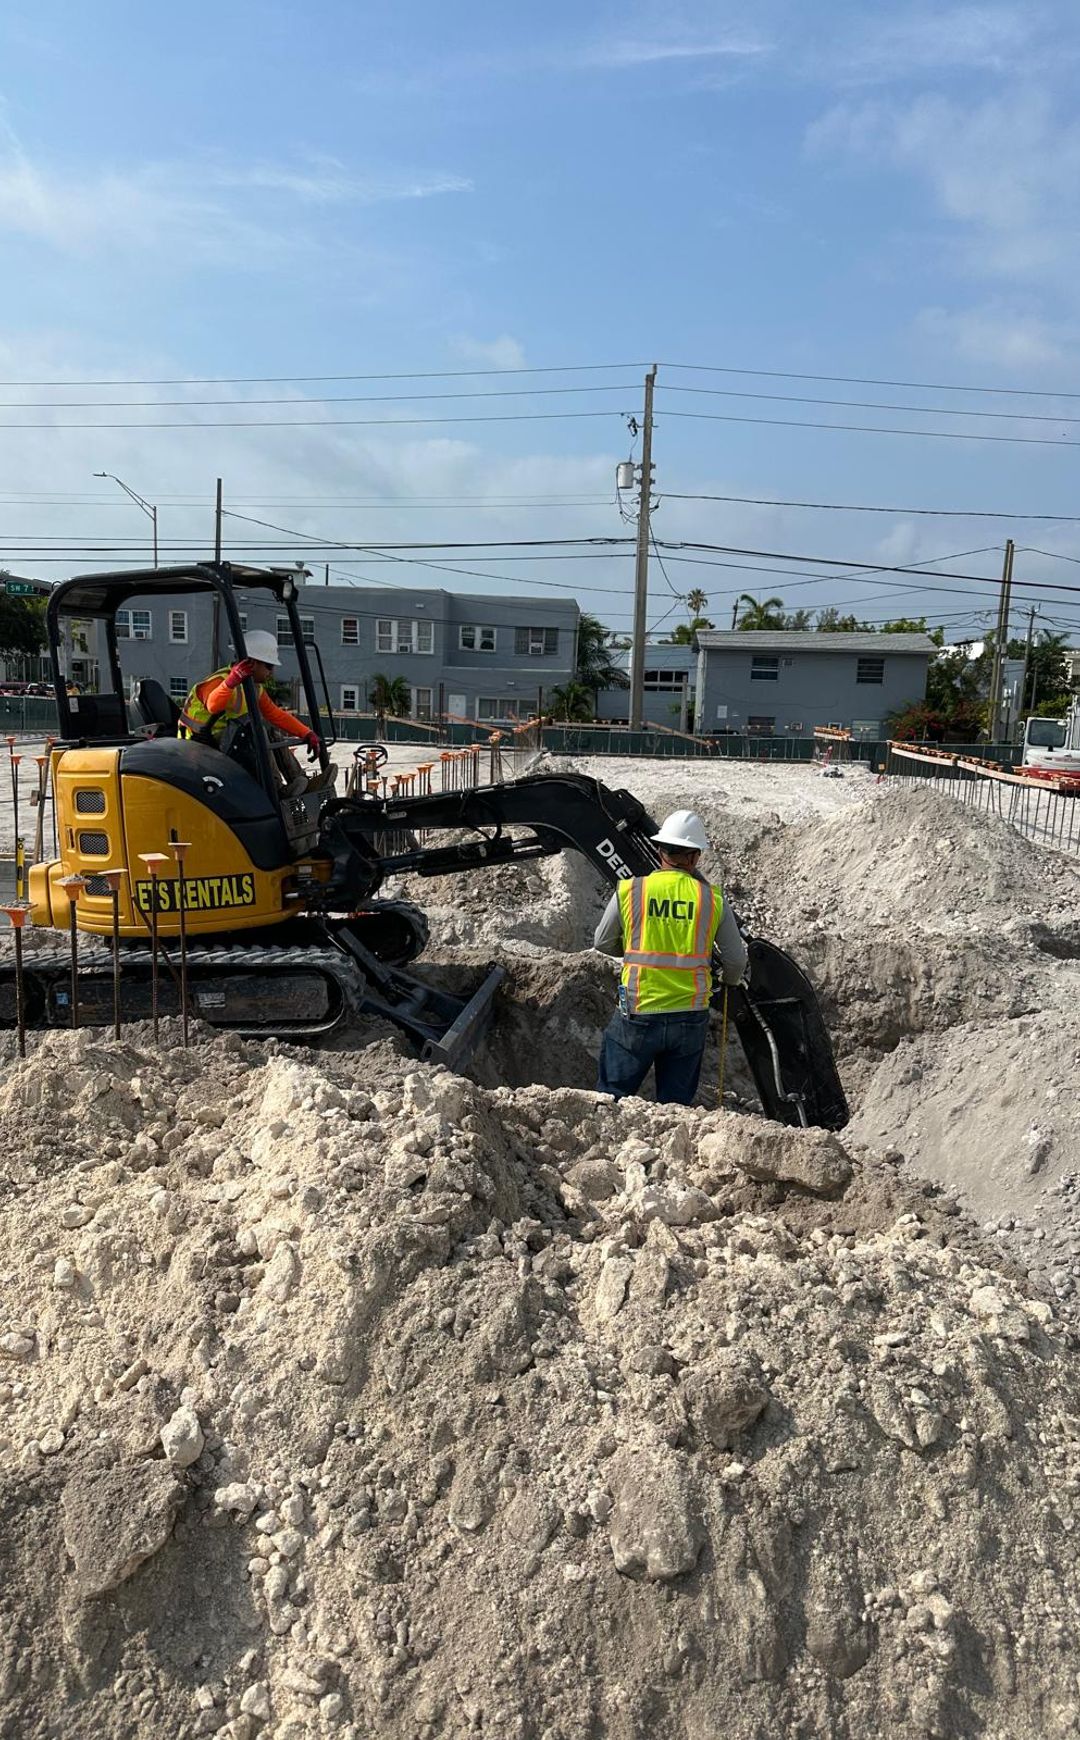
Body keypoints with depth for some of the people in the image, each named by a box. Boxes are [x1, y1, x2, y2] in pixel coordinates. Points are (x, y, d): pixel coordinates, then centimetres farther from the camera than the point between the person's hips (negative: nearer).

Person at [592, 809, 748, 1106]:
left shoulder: (629, 890, -5)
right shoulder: (713, 898, -2)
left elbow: (602, 943, 8)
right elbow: (736, 961, 7)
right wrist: (730, 981, 30)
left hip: (638, 1015, -2)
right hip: (691, 1018, 2)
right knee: (677, 1106, 14)